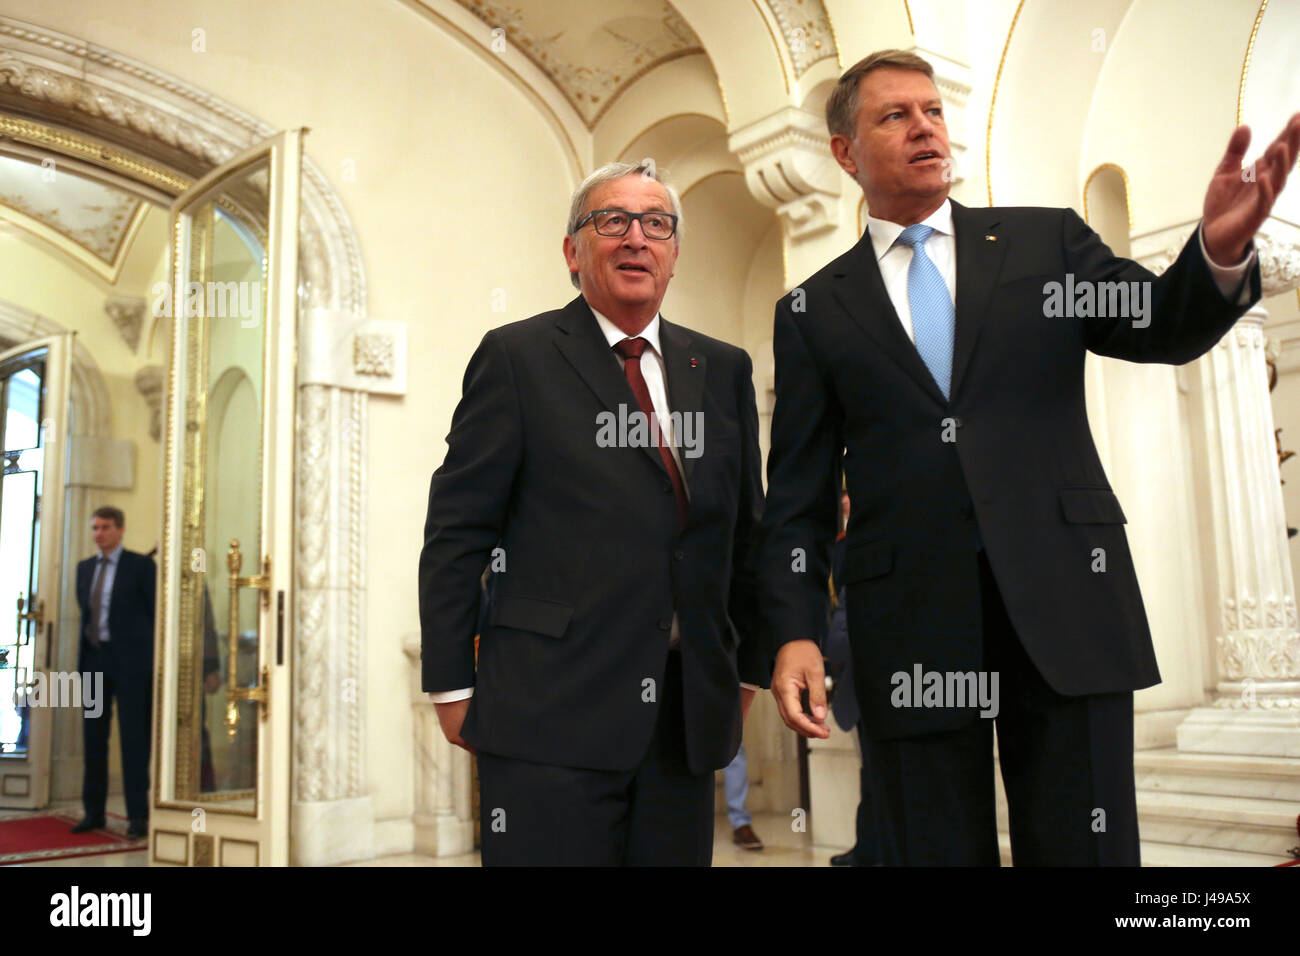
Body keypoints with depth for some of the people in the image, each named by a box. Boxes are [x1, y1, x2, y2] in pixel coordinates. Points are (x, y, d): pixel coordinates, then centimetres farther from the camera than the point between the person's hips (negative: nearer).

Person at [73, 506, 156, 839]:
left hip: (129, 660, -5)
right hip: (93, 658, 5)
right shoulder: (84, 567, 14)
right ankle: (94, 811, 17)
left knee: (133, 737, -4)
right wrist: (83, 657, 15)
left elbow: (155, 612, -3)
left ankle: (138, 815, 1)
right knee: (94, 736, 8)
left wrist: (154, 659, -5)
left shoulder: (141, 565, -3)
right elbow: (85, 610, 20)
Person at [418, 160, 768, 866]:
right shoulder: (516, 358, 0)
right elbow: (456, 532, -2)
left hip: (689, 720, 5)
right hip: (549, 722, -4)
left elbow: (748, 534, 16)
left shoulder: (723, 371, 13)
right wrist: (452, 684, -4)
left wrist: (748, 668, 14)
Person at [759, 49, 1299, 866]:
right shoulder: (814, 310, 10)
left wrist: (1220, 250, -22)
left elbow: (1163, 328, 0)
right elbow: (798, 497, 7)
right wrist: (795, 632, -4)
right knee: (935, 848, 6)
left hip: (1065, 603, 1)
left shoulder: (1049, 241, 13)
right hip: (911, 633, 0)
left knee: (1089, 848, 4)